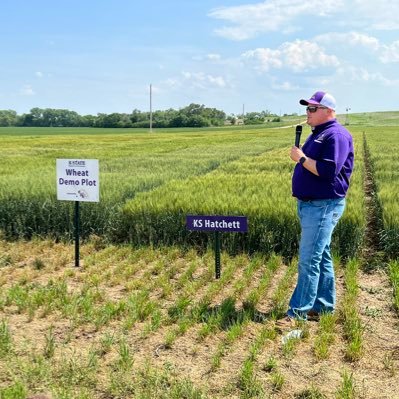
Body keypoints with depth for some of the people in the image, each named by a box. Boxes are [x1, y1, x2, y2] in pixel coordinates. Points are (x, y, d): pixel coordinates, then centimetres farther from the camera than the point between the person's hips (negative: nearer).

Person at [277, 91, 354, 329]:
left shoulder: (336, 135, -13)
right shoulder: (318, 134, 17)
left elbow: (328, 171, -25)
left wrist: (302, 158, -16)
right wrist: (300, 156, 8)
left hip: (324, 207, -10)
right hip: (309, 205, 10)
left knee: (309, 260, -9)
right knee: (321, 258, 15)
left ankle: (298, 312, -4)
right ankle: (323, 306, 24)